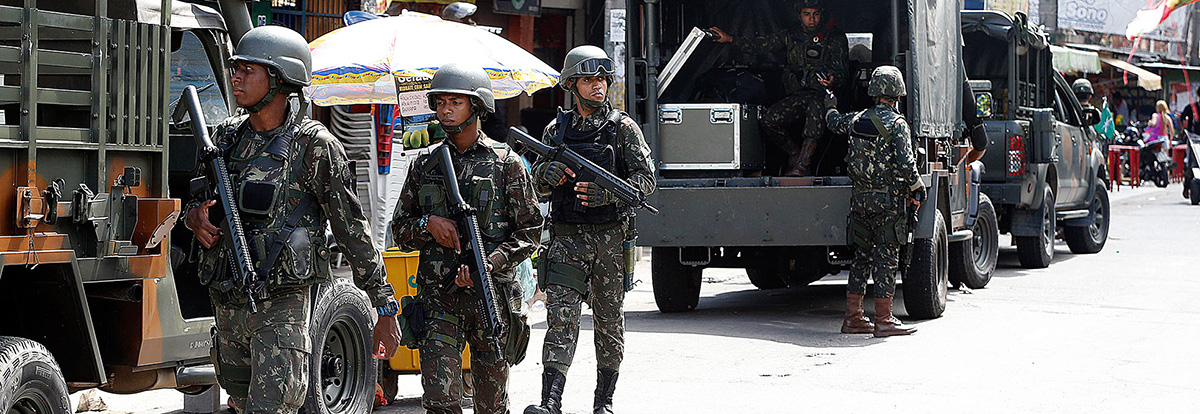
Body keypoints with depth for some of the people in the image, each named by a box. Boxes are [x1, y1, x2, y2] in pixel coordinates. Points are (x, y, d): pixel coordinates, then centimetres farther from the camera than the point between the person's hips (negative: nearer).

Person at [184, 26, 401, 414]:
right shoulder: (228, 135, 9)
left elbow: (353, 230, -7)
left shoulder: (314, 145, -9)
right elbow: (200, 199, 23)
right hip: (228, 304, 7)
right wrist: (196, 215, -4)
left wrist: (385, 309, -7)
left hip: (281, 308, -7)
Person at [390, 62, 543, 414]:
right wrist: (428, 224, -7)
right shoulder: (425, 165, 10)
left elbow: (530, 230, 0)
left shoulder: (505, 162, 2)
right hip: (439, 299, 1)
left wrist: (490, 263, -15)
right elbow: (399, 230, 15)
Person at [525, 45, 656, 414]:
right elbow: (537, 185, 16)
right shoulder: (556, 129, 11)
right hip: (567, 238, 1)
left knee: (609, 322, 7)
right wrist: (549, 174, -8)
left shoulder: (623, 128, 2)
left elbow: (646, 180, -3)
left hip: (610, 239, -1)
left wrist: (608, 193, -19)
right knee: (560, 317, -10)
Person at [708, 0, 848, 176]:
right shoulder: (790, 36, 16)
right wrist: (730, 39, 8)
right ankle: (795, 154, 2)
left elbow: (841, 72, -1)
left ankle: (802, 164, -38)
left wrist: (832, 80, -25)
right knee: (770, 119, -23)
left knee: (815, 105, -40)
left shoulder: (835, 38, 5)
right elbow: (760, 44, 16)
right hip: (796, 94, 4)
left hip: (822, 94, -4)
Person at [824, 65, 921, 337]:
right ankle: (883, 320, -2)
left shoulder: (858, 120, 8)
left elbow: (833, 122, 29)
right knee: (886, 257, -2)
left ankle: (852, 317, 14)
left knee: (862, 256, 13)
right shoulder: (896, 123, -11)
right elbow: (906, 163, -17)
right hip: (887, 200, -6)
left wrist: (830, 105, 50)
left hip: (860, 199, 6)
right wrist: (917, 188, -1)